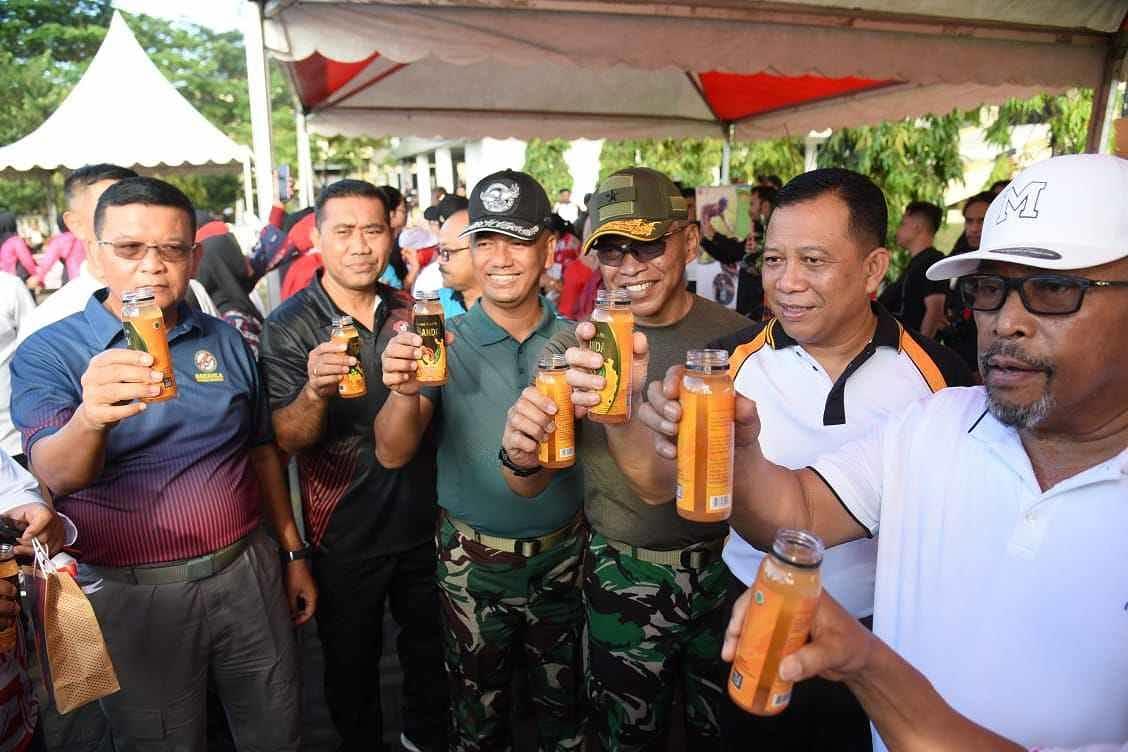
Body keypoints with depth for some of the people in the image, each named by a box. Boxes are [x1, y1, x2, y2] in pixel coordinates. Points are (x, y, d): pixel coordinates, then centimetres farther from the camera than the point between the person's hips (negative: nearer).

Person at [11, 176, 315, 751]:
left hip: (248, 574, 3)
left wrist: (293, 553, 11)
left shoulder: (225, 341, 3)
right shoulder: (47, 353, -8)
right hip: (135, 597, -3)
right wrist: (90, 418, -45)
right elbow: (56, 475, -24)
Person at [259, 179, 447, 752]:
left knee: (430, 647, 22)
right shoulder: (289, 327, -12)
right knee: (352, 662, 18)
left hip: (423, 519, 4)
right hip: (345, 534, -3)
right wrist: (315, 391, -39)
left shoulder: (412, 311, 0)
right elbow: (287, 439, -21)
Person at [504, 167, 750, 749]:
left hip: (726, 568, 1)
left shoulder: (736, 336, -10)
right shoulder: (570, 347, -10)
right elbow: (530, 488, -11)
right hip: (623, 576, 0)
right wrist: (521, 456, -31)